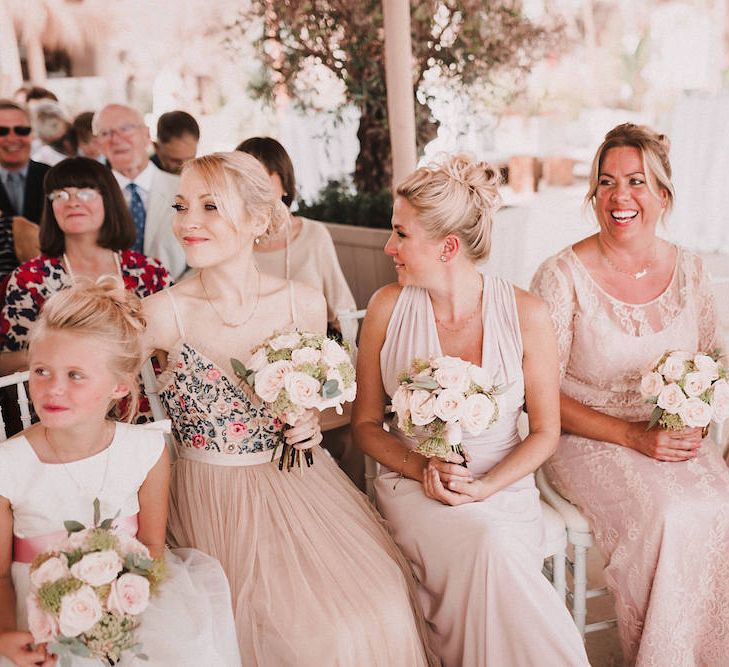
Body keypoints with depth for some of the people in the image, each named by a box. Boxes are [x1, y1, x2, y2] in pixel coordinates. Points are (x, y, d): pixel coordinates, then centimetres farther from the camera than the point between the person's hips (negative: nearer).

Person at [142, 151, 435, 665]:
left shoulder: (305, 304, -2)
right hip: (213, 500, -2)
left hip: (300, 485, 3)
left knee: (380, 612, -13)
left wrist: (312, 423, -3)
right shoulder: (164, 315, -9)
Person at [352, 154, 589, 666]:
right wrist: (422, 469, -13)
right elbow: (365, 424, 5)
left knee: (493, 557, -31)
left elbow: (545, 433, 1)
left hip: (504, 486, 0)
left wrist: (483, 486, -14)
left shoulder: (526, 315, -6)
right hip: (412, 485, 0)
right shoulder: (388, 307, -2)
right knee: (487, 547, -30)